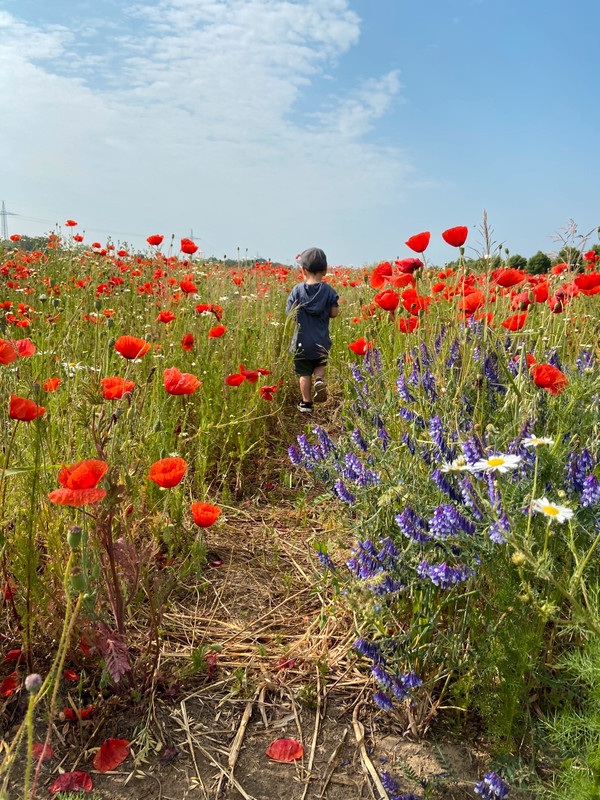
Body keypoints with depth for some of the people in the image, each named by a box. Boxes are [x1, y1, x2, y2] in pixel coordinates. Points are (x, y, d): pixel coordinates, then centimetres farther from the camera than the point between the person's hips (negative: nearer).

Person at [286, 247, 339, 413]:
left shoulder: (297, 290, -8)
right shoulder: (328, 290, -5)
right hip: (322, 341, 1)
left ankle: (306, 403, 15)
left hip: (302, 341, -1)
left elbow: (289, 312, -6)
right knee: (320, 365, 23)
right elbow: (334, 312, -4)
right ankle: (320, 379, -8)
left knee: (304, 372, 10)